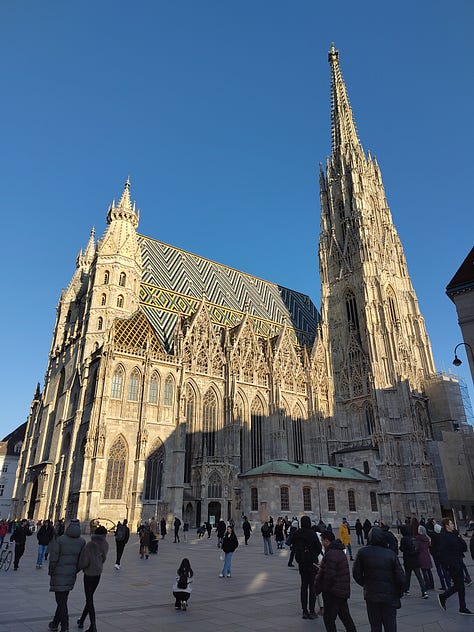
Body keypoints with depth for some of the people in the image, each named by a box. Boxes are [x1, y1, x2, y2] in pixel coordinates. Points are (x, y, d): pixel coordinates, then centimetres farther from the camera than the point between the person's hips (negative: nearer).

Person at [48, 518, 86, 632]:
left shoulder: (60, 540, -16)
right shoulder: (82, 542, -3)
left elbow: (53, 558, -14)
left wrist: (51, 571, 1)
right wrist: (75, 570, 12)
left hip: (59, 574, -5)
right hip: (71, 574, 5)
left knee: (61, 601, 4)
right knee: (63, 600, 21)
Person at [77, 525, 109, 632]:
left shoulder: (90, 545, -22)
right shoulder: (105, 545, -5)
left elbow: (84, 562, -19)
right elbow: (103, 558, 3)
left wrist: (77, 568, -2)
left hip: (89, 574, -6)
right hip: (98, 573, 6)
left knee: (89, 600, 4)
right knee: (90, 598, 21)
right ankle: (81, 620, 37)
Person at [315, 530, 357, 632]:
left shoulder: (331, 554, -22)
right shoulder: (340, 551, 11)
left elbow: (328, 576, -23)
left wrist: (318, 588, -10)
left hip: (333, 592, -10)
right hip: (343, 590, 10)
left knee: (328, 618, 1)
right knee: (345, 616, 21)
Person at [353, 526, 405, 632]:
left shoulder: (362, 552, -9)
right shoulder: (390, 554, -13)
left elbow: (356, 573, -4)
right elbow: (401, 578, -12)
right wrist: (399, 593, 4)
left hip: (371, 596, 1)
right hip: (389, 596, 0)